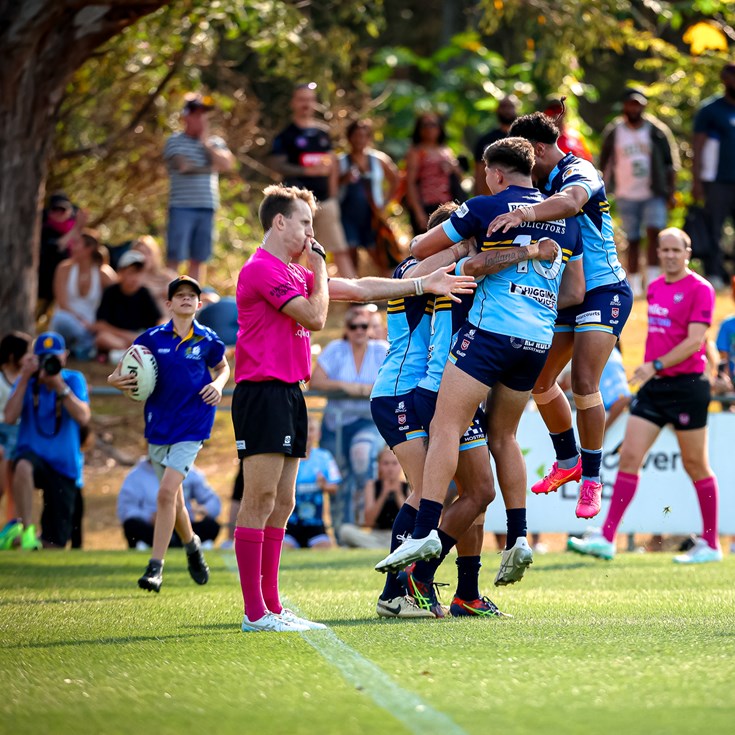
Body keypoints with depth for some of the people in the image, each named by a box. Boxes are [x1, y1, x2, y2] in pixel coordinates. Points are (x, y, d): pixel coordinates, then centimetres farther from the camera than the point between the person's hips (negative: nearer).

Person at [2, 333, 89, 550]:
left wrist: (59, 385, -23)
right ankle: (26, 529, -32)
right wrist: (25, 379, -18)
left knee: (55, 543, -2)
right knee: (23, 466, -40)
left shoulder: (74, 380, -1)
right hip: (33, 454, -1)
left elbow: (83, 418, -17)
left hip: (65, 466, 1)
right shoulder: (26, 381, 1)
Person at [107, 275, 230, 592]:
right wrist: (115, 379, -16)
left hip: (191, 427, -3)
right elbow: (124, 368, 7)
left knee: (166, 493, -16)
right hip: (159, 426, 3)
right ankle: (192, 545, 43)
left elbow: (222, 367, 18)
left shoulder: (208, 340, -2)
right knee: (172, 495, 13)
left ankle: (155, 567, -13)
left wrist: (218, 384, -2)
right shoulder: (153, 338, -2)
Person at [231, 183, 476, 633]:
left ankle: (272, 607, 9)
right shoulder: (262, 269, -10)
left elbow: (358, 289, 25)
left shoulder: (294, 272, 21)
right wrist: (319, 269, 2)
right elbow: (314, 316, -13)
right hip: (263, 392, -10)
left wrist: (422, 285, 22)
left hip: (288, 394, 10)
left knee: (281, 504, 8)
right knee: (260, 501, -11)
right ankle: (255, 612, -13)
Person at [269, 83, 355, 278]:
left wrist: (333, 193, 9)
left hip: (325, 199, 4)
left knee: (340, 249, -1)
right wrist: (307, 170, -23)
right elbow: (277, 164, -11)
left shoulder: (323, 132, 14)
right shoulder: (286, 135, -2)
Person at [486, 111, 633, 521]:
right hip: (566, 296, 9)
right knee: (540, 380, 11)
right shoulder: (545, 186, 12)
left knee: (584, 383, -19)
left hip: (604, 291, -9)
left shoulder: (578, 172, -16)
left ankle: (592, 480, -9)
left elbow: (571, 201, -40)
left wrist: (524, 214, -57)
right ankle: (568, 462, 30)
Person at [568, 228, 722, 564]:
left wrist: (657, 365, -24)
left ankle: (710, 545, 12)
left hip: (687, 385, -7)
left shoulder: (699, 289, -10)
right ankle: (606, 538, -5)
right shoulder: (655, 288, 13)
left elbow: (695, 340, -18)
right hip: (653, 385, 7)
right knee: (628, 456, -3)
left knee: (695, 465, 1)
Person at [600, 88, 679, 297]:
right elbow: (604, 164, 11)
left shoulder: (657, 130, 1)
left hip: (654, 194, -1)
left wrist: (671, 192, -3)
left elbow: (670, 162, 3)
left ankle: (653, 280, -17)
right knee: (632, 241, 5)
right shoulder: (613, 132, 3)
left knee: (654, 232, -18)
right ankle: (634, 285, 13)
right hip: (626, 196, 1)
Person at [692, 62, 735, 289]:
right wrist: (696, 182, -10)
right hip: (717, 184, -4)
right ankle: (714, 276, 0)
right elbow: (698, 148, -2)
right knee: (713, 234, -3)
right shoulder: (710, 110, 1)